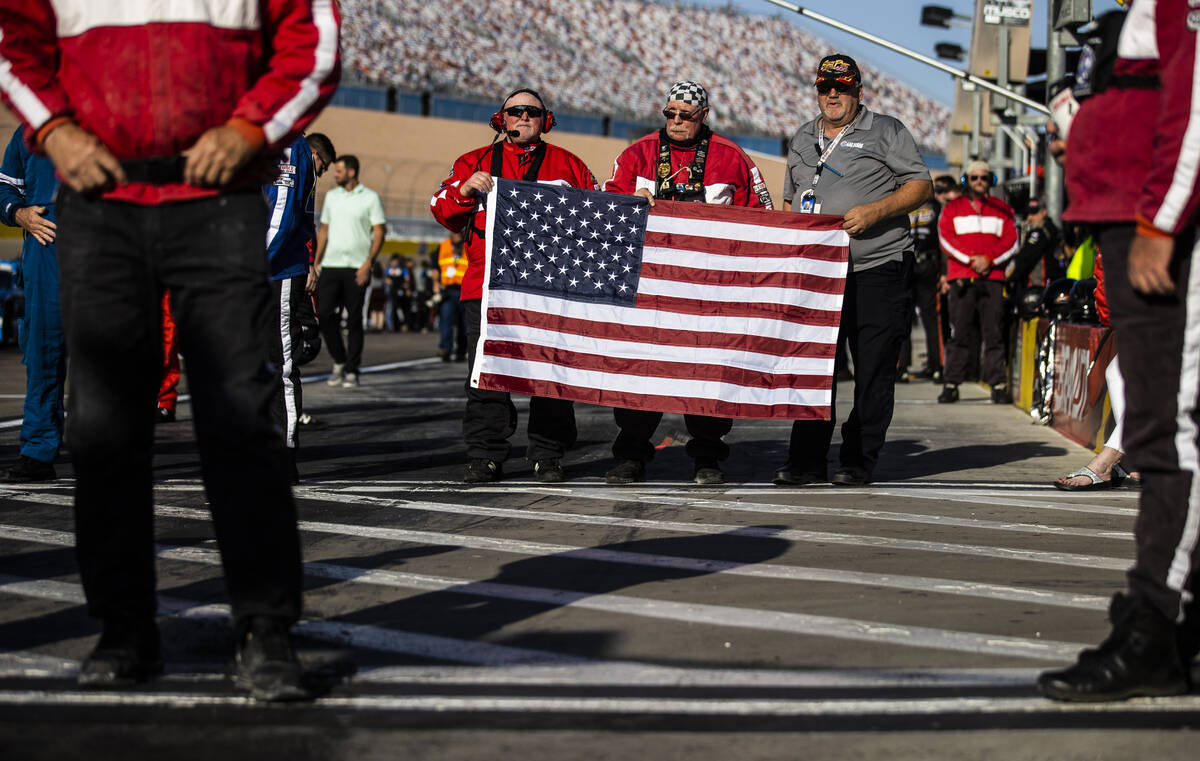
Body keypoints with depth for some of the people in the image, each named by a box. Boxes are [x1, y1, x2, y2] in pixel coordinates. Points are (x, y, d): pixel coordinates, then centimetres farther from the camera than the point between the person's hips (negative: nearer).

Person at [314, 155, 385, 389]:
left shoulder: (370, 198, 1)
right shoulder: (331, 196, 14)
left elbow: (379, 233, -2)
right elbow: (323, 230, 19)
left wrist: (368, 263, -13)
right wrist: (315, 262, 10)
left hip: (356, 268, -4)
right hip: (330, 265, 4)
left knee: (354, 320, -1)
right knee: (324, 315, -5)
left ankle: (352, 370, 6)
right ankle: (339, 361, 13)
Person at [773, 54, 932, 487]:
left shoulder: (886, 132, 3)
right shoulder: (802, 139, 19)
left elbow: (921, 186, -2)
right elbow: (790, 200, 27)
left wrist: (874, 212, -16)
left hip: (877, 267, -4)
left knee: (872, 369, -3)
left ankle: (859, 462, 2)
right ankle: (807, 461, 5)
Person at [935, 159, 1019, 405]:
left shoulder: (1002, 209, 17)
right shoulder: (953, 208, 14)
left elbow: (1011, 241, 8)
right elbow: (946, 237, 2)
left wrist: (988, 259, -8)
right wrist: (971, 259, -10)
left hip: (993, 276, 1)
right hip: (961, 277, -1)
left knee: (994, 333, -4)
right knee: (958, 332, -4)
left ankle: (998, 385, -3)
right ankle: (951, 384, -2)